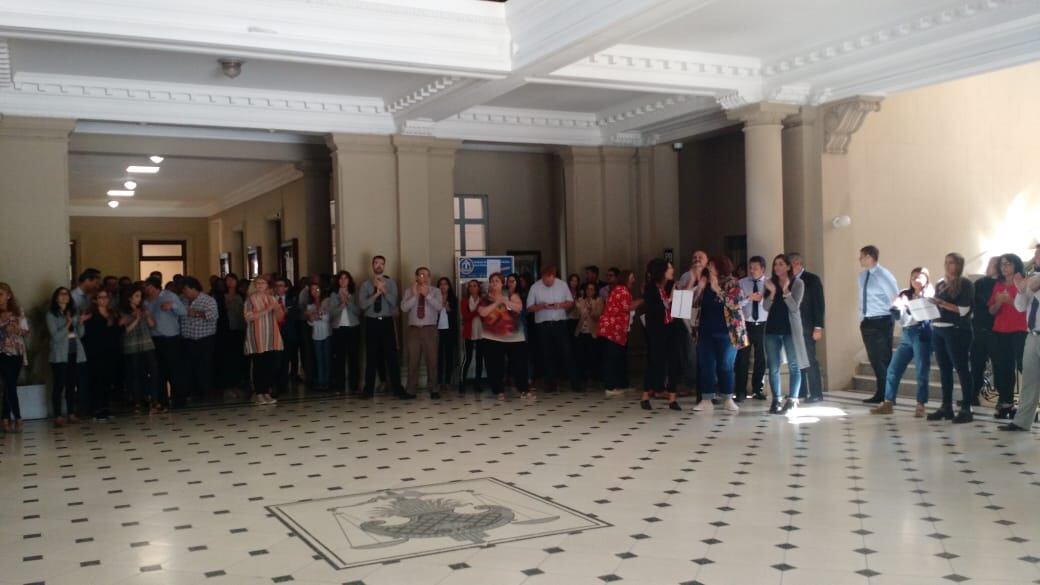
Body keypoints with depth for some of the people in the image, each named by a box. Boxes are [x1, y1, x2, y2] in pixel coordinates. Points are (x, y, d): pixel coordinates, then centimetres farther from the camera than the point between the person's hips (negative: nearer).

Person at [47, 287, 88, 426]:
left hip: (76, 353, 4)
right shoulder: (51, 315, -1)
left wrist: (81, 322, -9)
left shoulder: (74, 313, 11)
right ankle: (58, 416, -3)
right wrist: (68, 324, -19)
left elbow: (80, 335, 8)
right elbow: (56, 336, -10)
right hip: (60, 355, -4)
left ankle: (71, 414, 13)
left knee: (72, 385, 6)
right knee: (59, 386, -5)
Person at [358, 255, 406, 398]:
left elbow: (394, 302, -8)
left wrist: (384, 290, -19)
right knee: (371, 357, 7)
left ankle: (398, 389, 1)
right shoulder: (366, 285, 5)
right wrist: (376, 293, -15)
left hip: (387, 322, -1)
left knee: (391, 356, -2)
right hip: (372, 322, 1)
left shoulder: (390, 283, 4)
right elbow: (362, 304, -8)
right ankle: (369, 389, 16)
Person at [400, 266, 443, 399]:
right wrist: (415, 295, -13)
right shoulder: (409, 291, 7)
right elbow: (404, 308, -6)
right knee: (412, 360, 2)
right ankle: (411, 389, 9)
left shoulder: (435, 291, 5)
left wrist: (427, 295, -17)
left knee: (431, 360, 0)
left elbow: (439, 306, -11)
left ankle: (433, 389, 7)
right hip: (413, 329, 1)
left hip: (430, 329, -1)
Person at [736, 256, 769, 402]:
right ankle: (740, 392, 4)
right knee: (743, 359, -2)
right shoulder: (742, 283, 1)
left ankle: (757, 389, 23)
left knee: (761, 358, 10)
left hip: (763, 325, 1)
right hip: (746, 324, -1)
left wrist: (761, 298, -23)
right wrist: (749, 298, -22)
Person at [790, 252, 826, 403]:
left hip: (807, 327, -5)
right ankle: (800, 391, 16)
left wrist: (818, 327, -14)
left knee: (810, 360, -5)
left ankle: (816, 393, 0)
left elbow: (819, 304, -8)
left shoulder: (812, 279, -4)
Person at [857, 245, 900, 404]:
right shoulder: (863, 275, 10)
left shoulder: (884, 275, -12)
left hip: (881, 322, -7)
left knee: (884, 360, -3)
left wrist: (891, 315, -6)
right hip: (867, 322, 7)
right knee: (874, 360, 12)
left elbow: (895, 298, -9)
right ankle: (880, 394, 20)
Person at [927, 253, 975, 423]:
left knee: (961, 368, -4)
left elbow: (963, 310, -12)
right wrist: (930, 305, 0)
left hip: (957, 331, -6)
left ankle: (966, 408, -2)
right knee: (944, 369, 8)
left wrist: (942, 303, -17)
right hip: (938, 329, 6)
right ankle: (946, 406, 12)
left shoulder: (965, 284, -3)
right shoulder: (940, 284, 15)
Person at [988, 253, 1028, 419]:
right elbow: (992, 311, 11)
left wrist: (1010, 300, -20)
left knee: (1023, 367, -13)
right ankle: (1006, 403, 7)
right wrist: (998, 302, -8)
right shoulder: (997, 285, 14)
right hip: (1000, 332, 5)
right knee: (1003, 369, 3)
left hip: (1019, 332, -5)